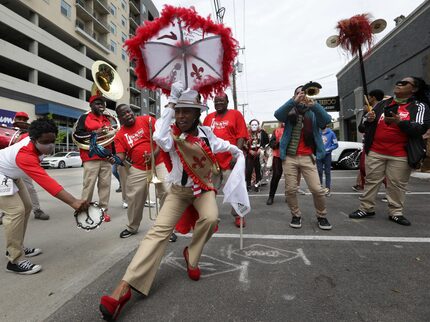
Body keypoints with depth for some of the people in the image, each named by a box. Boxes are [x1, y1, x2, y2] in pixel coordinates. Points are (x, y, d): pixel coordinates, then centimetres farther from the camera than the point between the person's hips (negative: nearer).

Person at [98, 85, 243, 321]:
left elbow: (219, 144, 16)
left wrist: (237, 151, 30)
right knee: (159, 230, -16)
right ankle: (125, 286, -15)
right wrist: (170, 104, -30)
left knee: (210, 218, -28)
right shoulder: (173, 135, -14)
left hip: (204, 187, 2)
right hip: (179, 190, -2)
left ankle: (191, 255, 2)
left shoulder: (206, 132, -5)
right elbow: (159, 137, -38)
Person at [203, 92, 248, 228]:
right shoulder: (209, 117, 14)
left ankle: (238, 215, 20)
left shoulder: (236, 114, 3)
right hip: (212, 160, 4)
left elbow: (241, 136, -3)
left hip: (230, 160, -3)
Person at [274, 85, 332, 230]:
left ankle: (321, 216, 20)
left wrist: (314, 104, -24)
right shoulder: (290, 112, 8)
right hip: (289, 157, 0)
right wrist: (294, 101, -26)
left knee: (317, 189, -3)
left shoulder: (313, 113, 11)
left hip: (307, 157, 0)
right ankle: (296, 215, 23)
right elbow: (277, 114, -14)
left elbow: (327, 120, -10)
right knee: (290, 189, 2)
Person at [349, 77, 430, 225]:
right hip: (375, 152, 3)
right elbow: (365, 125, 17)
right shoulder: (383, 104, 14)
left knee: (397, 185, 2)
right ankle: (366, 209, 15)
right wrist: (369, 120, -7)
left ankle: (396, 213, 16)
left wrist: (400, 122, -26)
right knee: (371, 181, 6)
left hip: (400, 155, -2)